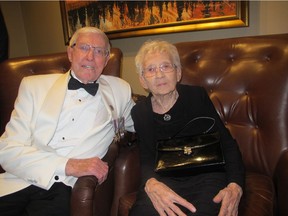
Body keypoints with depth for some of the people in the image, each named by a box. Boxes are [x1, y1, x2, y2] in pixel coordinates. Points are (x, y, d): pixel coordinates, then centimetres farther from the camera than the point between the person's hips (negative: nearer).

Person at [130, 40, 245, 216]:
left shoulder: (197, 96, 1)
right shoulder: (139, 112, 6)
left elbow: (227, 144, 0)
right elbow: (147, 159, 2)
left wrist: (235, 186, -17)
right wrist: (150, 184, -23)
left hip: (206, 176, 0)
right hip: (165, 180, 1)